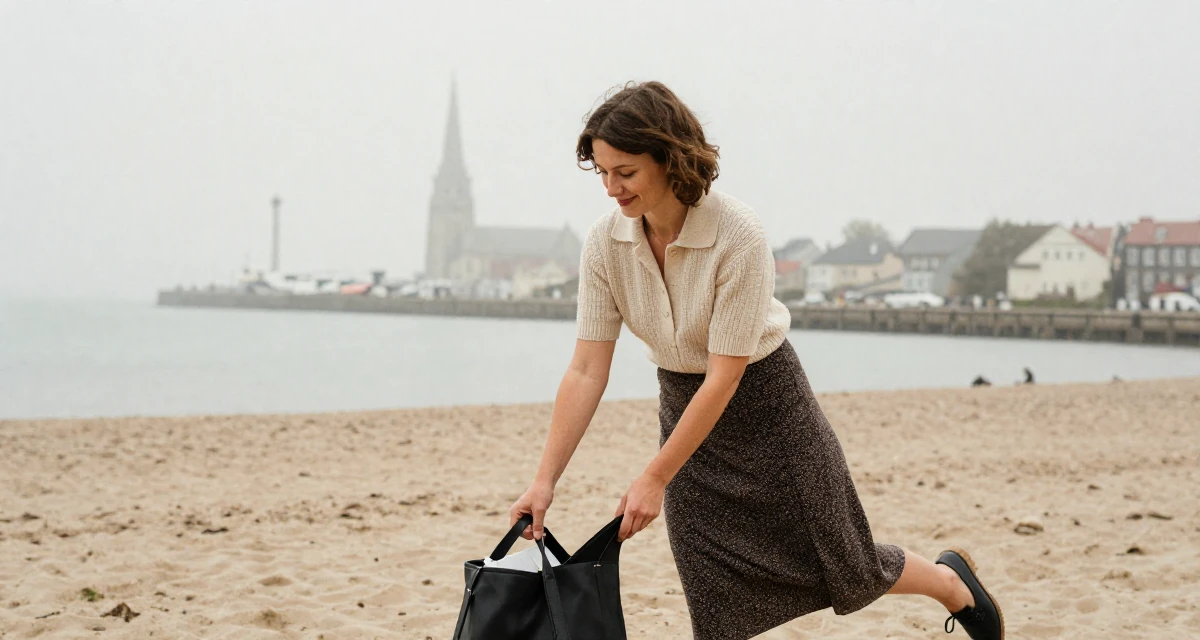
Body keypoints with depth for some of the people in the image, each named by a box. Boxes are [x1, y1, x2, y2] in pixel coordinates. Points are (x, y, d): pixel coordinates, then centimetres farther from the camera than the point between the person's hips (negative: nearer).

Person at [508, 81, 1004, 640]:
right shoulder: (605, 244, -16)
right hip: (685, 407, 4)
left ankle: (951, 581, 40)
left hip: (765, 398, -4)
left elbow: (724, 377, -27)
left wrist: (655, 479, -27)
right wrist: (544, 480, -21)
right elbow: (586, 372, -14)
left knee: (847, 568, 9)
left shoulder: (738, 236, -29)